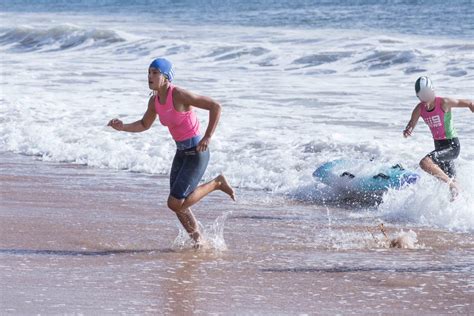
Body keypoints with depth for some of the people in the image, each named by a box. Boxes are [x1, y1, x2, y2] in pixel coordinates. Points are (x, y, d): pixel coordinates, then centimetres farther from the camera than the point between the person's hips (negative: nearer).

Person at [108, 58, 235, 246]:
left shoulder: (179, 95, -22)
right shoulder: (155, 100, 2)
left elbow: (215, 106, -22)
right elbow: (144, 125, 18)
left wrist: (207, 137, -24)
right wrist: (122, 128, 1)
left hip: (197, 153, -8)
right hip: (181, 153, 8)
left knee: (175, 204, -12)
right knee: (178, 204, 8)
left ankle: (217, 183, 6)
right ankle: (198, 239, 27)